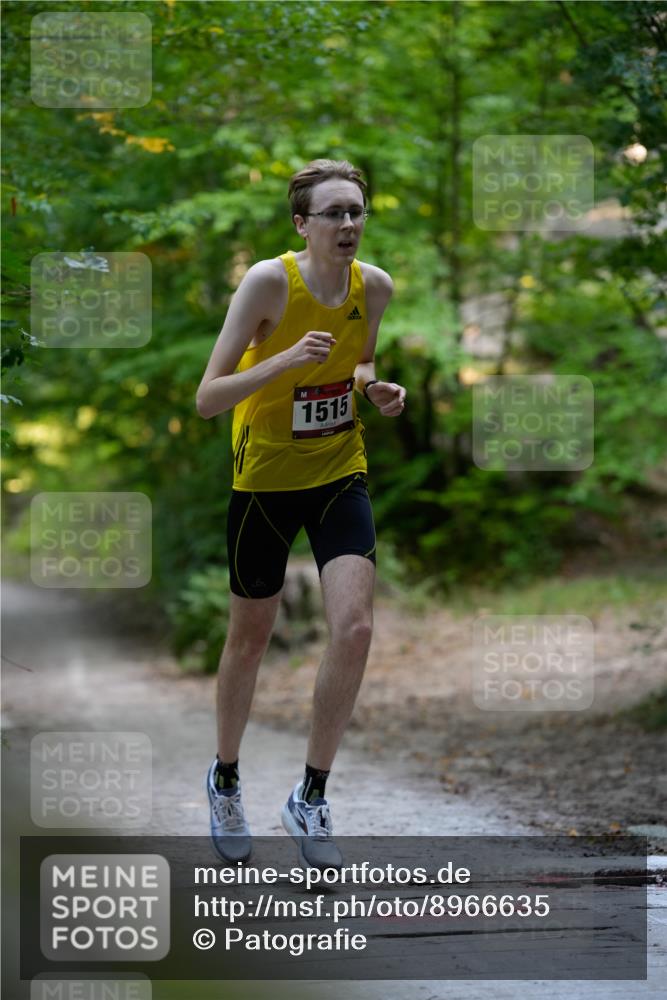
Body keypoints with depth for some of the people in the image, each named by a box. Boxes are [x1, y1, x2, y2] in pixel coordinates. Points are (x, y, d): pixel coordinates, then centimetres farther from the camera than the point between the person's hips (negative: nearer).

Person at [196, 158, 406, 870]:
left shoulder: (374, 286, -6)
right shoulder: (269, 281, -21)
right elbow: (207, 398, -24)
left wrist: (376, 388, -6)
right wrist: (286, 360, -37)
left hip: (340, 473, 3)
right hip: (265, 476, -3)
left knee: (354, 628, -14)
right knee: (251, 634, 11)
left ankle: (311, 797, 2)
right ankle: (225, 777, 37)